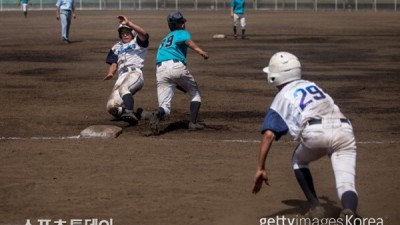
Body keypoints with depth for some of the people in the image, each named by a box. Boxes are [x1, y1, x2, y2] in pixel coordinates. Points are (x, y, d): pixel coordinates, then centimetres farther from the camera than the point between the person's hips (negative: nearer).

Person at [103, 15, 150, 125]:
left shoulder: (138, 42, 12)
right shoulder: (116, 47, 28)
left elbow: (143, 34, -11)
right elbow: (114, 63, 25)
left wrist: (128, 23, -19)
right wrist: (110, 73, 2)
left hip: (135, 73, -6)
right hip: (121, 78, 6)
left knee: (123, 88, -40)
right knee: (111, 106, -13)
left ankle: (129, 112, -49)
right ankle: (133, 116, 3)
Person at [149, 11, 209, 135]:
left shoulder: (164, 40, 37)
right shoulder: (182, 33, 18)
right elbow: (188, 41, -8)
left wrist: (179, 85, 34)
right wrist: (200, 51, -26)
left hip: (160, 70, 4)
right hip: (176, 66, -4)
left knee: (165, 107, -2)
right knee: (195, 93, 21)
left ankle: (158, 114, -37)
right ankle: (192, 122, 7)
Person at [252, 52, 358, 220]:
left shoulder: (282, 97, 20)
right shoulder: (312, 85, 33)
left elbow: (269, 134, 9)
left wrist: (260, 168, 8)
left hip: (316, 132, -3)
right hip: (344, 129, 3)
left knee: (298, 162, 29)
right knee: (346, 183, -4)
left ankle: (316, 207, 19)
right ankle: (349, 212, -35)